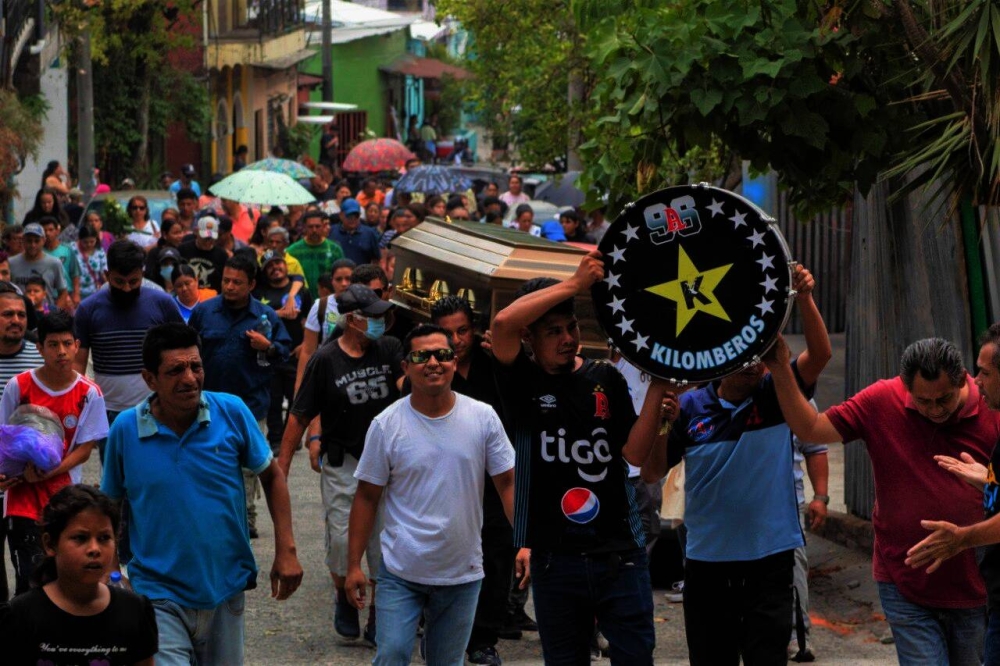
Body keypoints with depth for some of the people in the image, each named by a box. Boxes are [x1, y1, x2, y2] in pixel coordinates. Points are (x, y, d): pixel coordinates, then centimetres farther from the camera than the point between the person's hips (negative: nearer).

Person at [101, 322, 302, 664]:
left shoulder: (231, 412, -7)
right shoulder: (125, 430, -7)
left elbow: (272, 476, 5)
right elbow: (111, 505, 6)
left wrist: (286, 550, -2)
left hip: (226, 589, 2)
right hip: (160, 595, -2)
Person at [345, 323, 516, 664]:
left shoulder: (483, 418, -3)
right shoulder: (386, 425, -5)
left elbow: (508, 483, 2)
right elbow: (367, 498, 0)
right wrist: (354, 565, -3)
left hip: (463, 574, 2)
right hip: (401, 572, -2)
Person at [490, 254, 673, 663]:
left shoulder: (605, 379, 6)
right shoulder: (522, 382, 0)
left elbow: (635, 453, -2)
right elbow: (503, 324, -19)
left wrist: (657, 387, -11)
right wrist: (575, 284, -20)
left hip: (619, 552, 1)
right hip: (554, 556, -1)